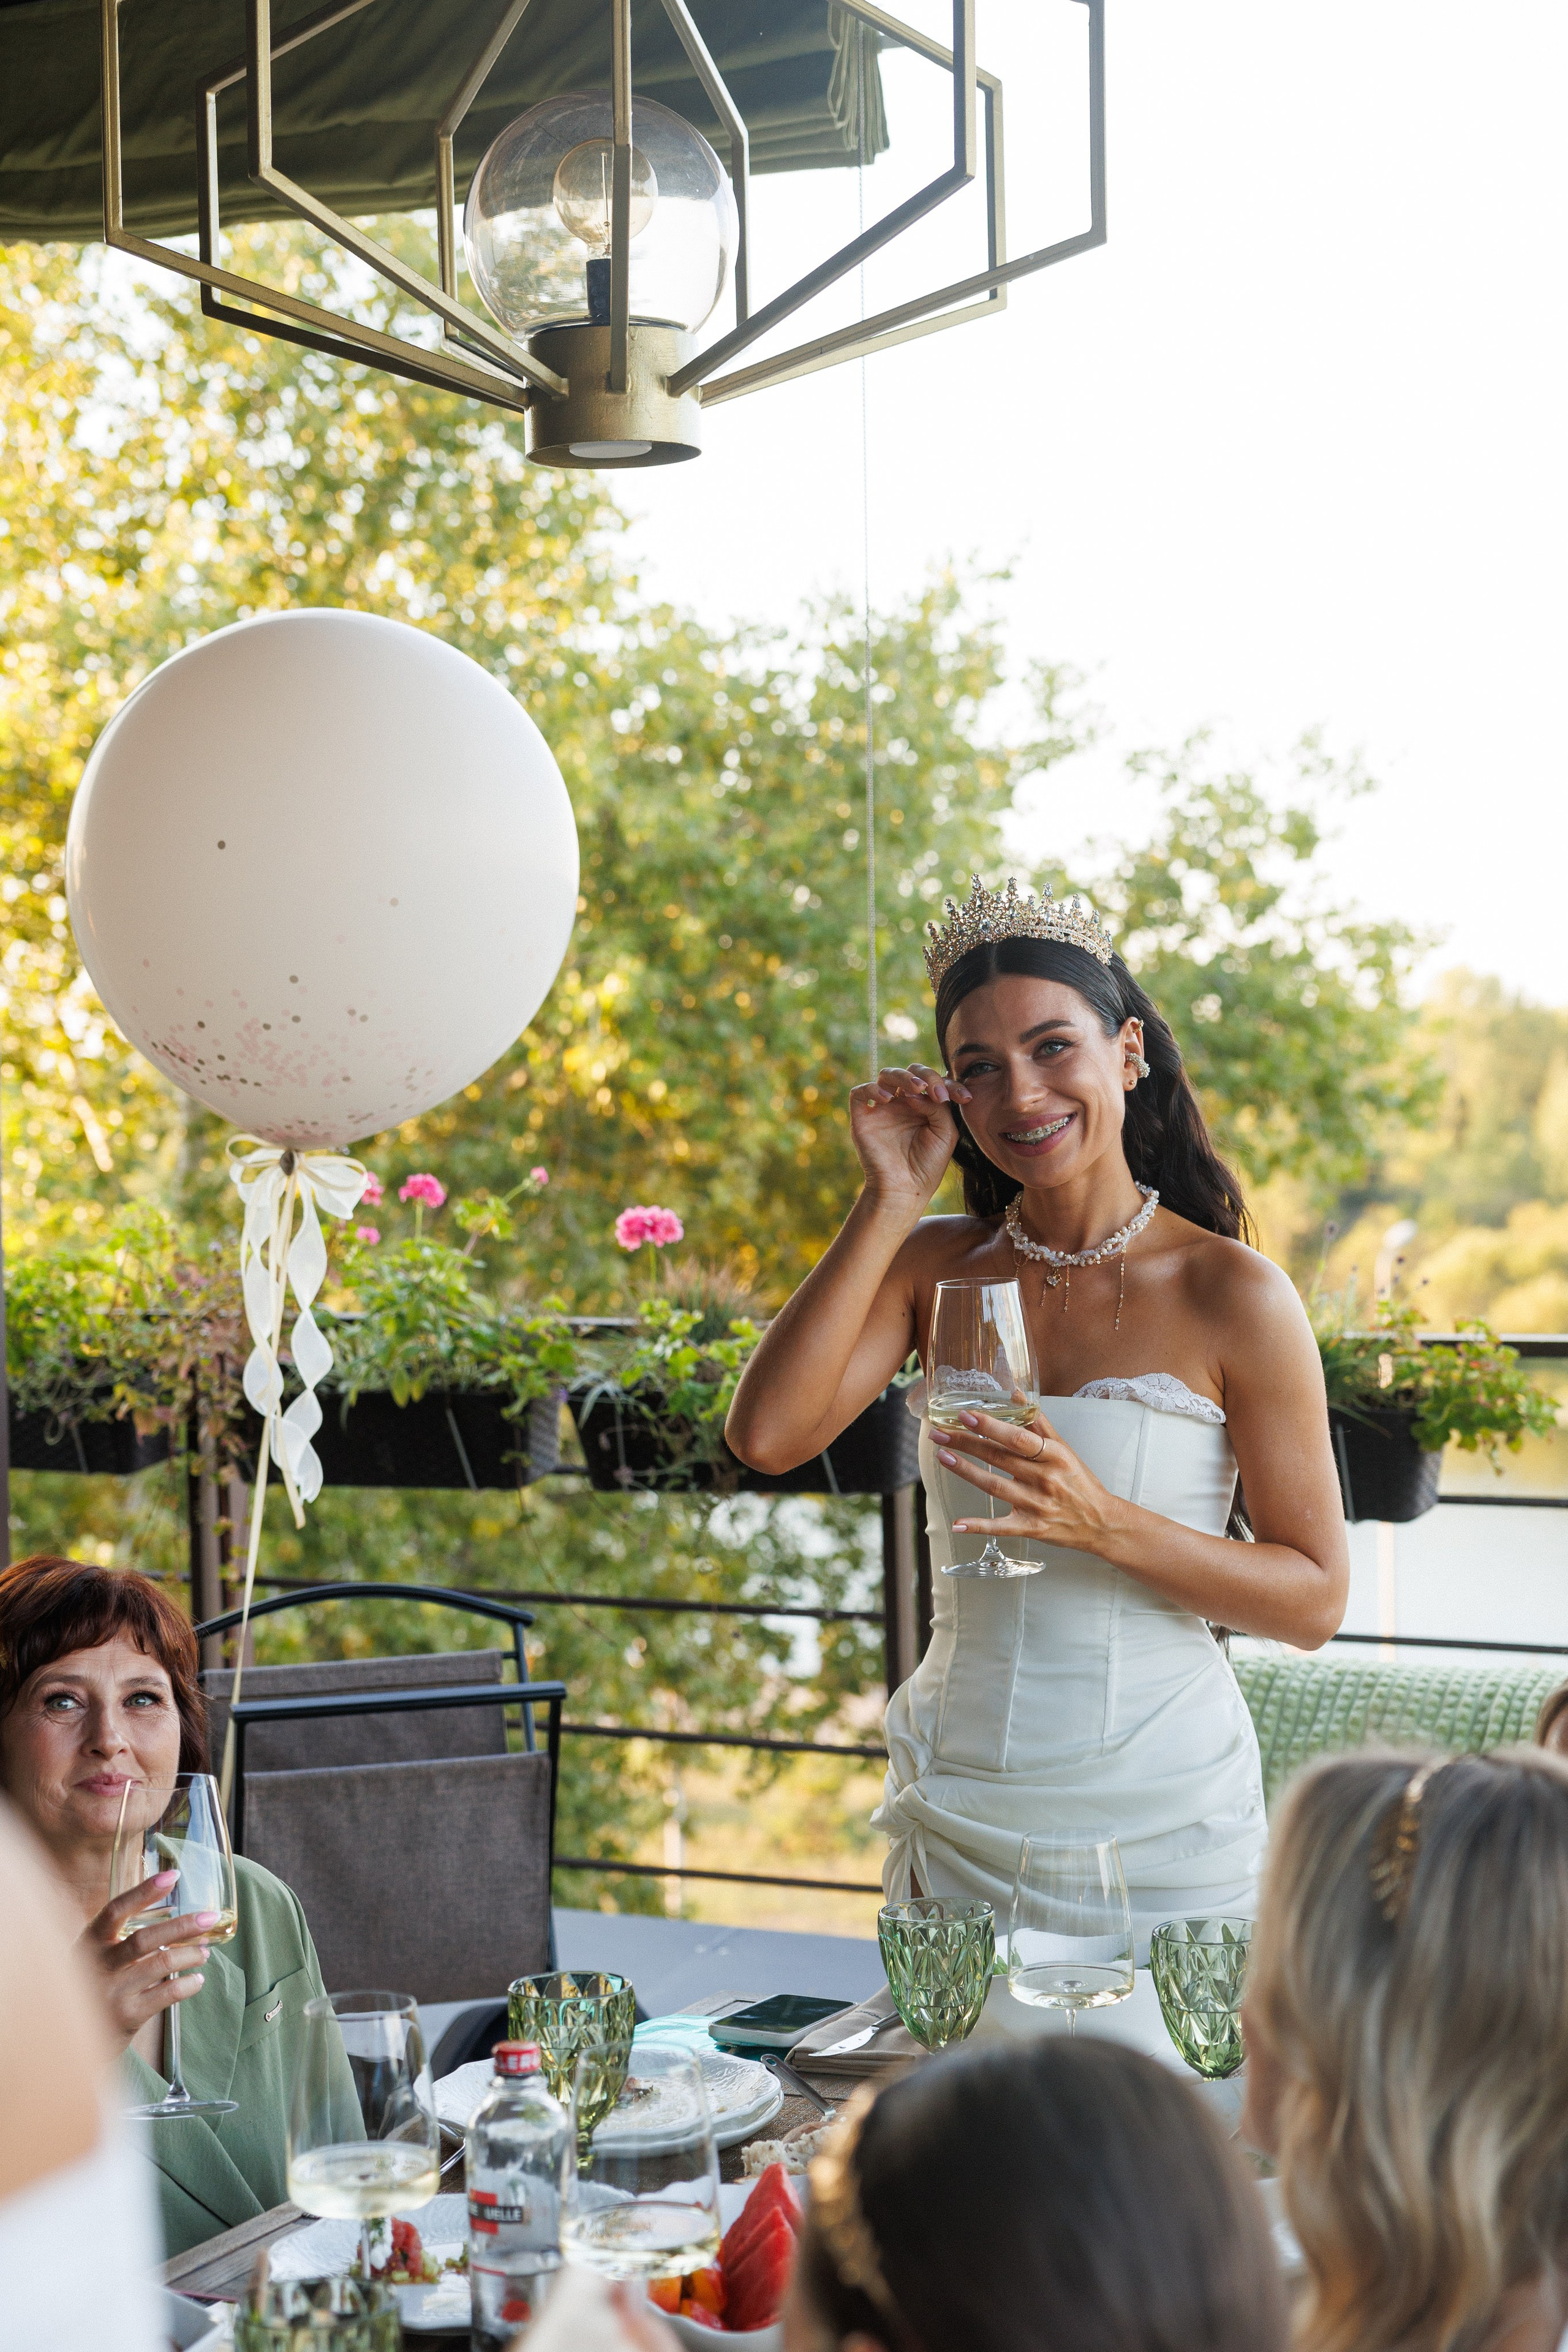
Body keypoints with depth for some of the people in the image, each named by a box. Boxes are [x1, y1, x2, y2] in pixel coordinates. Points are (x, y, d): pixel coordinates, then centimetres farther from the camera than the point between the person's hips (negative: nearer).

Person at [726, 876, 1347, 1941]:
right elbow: (767, 1435, -14)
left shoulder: (1235, 1295, -9)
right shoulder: (935, 1265, 2)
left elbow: (1315, 1598, -8)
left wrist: (1104, 1523, -23)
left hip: (1161, 1824, -3)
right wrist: (891, 1202, -12)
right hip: (958, 1813, 3)